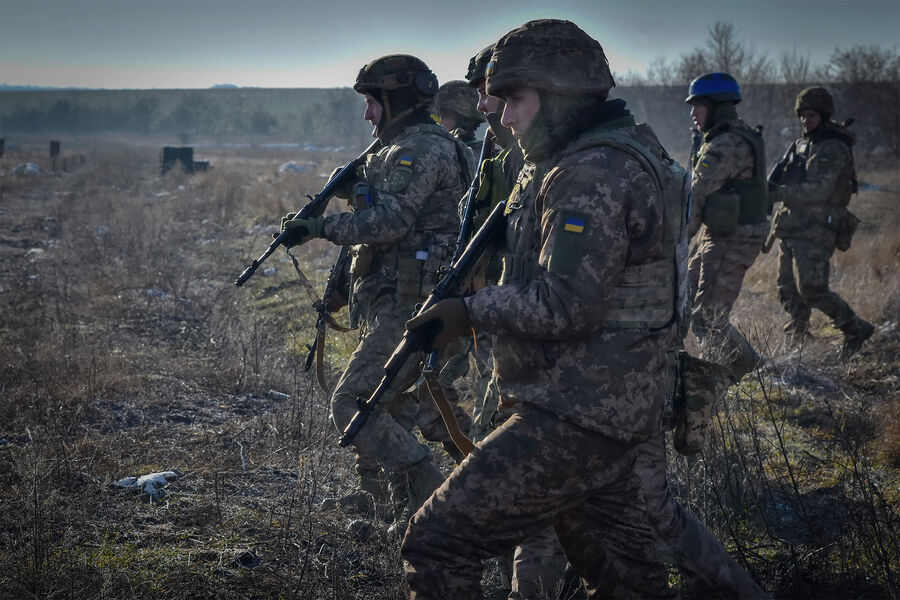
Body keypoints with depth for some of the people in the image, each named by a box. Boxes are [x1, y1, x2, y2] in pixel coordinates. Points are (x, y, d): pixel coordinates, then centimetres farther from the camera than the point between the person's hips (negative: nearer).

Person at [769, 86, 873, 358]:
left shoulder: (835, 149, -11)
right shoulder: (801, 145, 16)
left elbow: (820, 190, -21)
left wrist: (779, 193, -24)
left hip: (815, 231, -8)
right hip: (791, 228, 8)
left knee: (812, 289, -15)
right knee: (788, 290, 10)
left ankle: (855, 328, -1)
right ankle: (796, 342, 28)